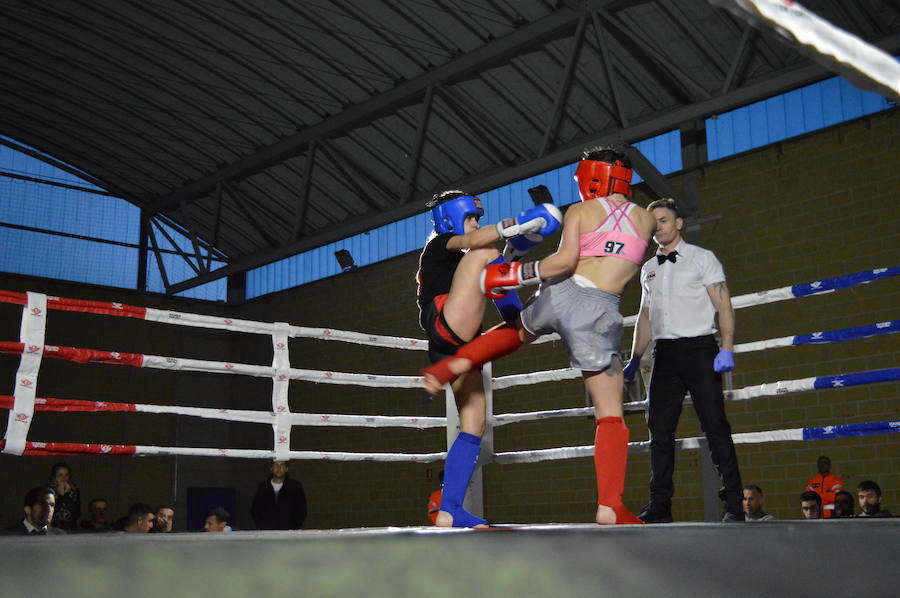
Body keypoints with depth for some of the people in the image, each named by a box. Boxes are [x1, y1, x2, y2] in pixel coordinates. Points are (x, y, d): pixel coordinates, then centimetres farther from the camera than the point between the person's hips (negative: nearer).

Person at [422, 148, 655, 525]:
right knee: (610, 415, 1)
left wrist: (515, 275, -3)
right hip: (599, 311, -1)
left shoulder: (580, 212, 7)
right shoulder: (645, 218, 13)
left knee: (516, 332, 38)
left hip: (559, 294, 1)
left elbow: (566, 260, -9)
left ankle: (458, 362, 21)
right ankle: (609, 507, -10)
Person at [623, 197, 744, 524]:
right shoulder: (649, 269, 18)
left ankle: (734, 504, -5)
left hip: (698, 348, -5)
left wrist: (727, 349, -15)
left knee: (715, 425, -8)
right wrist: (634, 360, 17)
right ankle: (660, 505, 3)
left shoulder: (701, 258, 4)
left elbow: (723, 304, -3)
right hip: (665, 351, 5)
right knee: (660, 427, 0)